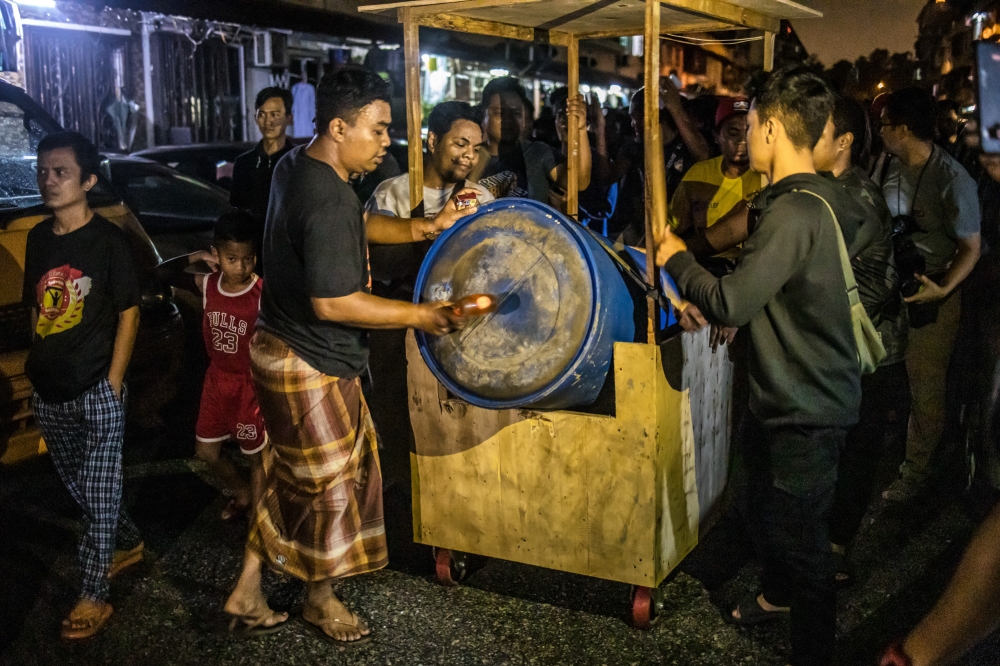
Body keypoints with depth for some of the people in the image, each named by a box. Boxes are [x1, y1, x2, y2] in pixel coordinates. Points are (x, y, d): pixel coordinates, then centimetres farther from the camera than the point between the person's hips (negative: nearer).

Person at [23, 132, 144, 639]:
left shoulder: (107, 240, -9)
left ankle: (94, 597, 12)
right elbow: (35, 308, 14)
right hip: (49, 393, 6)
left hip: (96, 391, -6)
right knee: (76, 485, 19)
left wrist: (112, 384, -11)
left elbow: (128, 313, -7)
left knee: (98, 492, 1)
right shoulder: (38, 238, 6)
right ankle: (129, 544, 40)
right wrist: (37, 367, 7)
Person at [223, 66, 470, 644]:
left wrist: (427, 227, 3)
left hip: (284, 351, 10)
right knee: (332, 481, 10)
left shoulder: (300, 164, 4)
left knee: (291, 476, 21)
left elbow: (359, 225, 16)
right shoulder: (325, 198, -28)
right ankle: (321, 601, 32)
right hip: (309, 365, -10)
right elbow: (332, 303, -29)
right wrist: (417, 315, -21)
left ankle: (248, 591, 33)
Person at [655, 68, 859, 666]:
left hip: (805, 410, -10)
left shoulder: (793, 213, -26)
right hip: (787, 393, 10)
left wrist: (677, 259, -13)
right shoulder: (822, 198, 6)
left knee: (800, 540, 5)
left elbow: (730, 303, -28)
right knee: (756, 500, 27)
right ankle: (779, 593, 51)